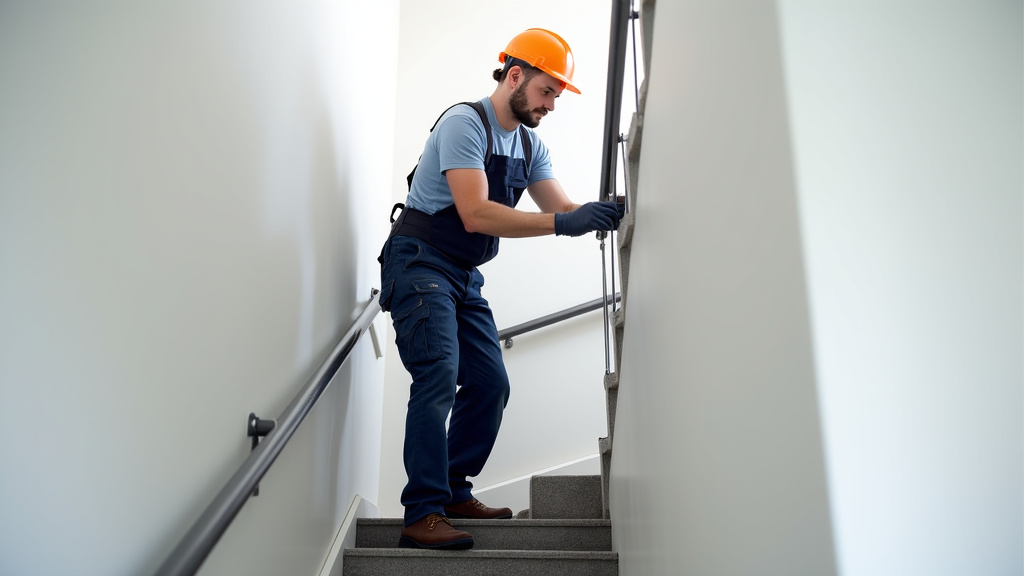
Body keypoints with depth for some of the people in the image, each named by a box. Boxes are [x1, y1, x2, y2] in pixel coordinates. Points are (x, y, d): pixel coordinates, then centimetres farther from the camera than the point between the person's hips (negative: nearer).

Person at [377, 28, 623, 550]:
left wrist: (602, 215, -17)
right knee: (438, 378, -21)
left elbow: (561, 208, 4)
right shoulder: (464, 123, -16)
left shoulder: (531, 146, 11)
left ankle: (454, 493, 17)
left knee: (490, 384, 5)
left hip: (465, 275, 9)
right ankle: (423, 515, -18)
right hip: (419, 264, -8)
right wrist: (562, 223, -32)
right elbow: (476, 215, -27)